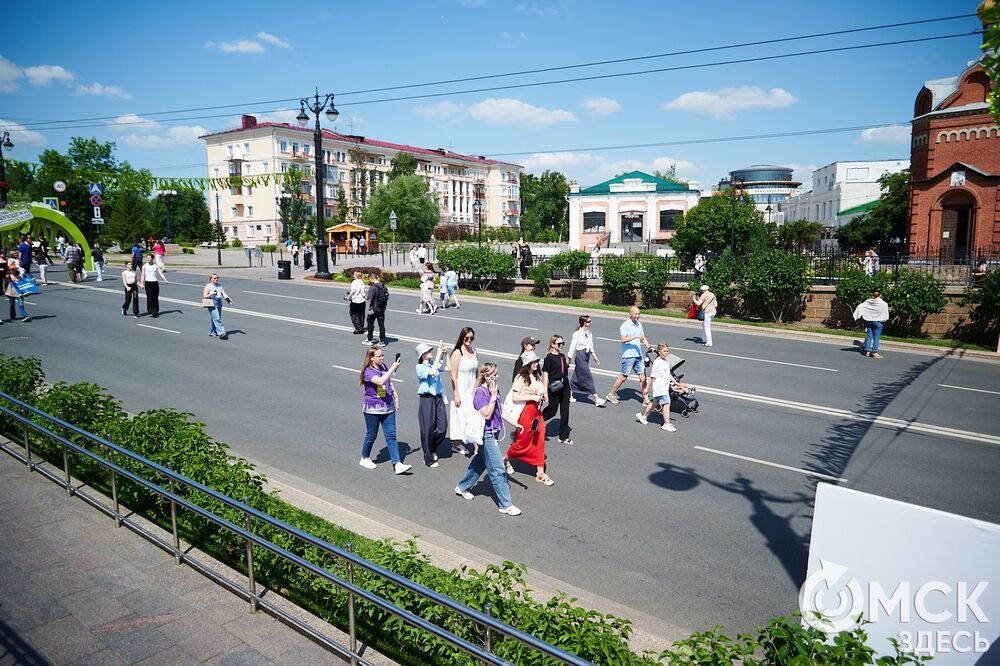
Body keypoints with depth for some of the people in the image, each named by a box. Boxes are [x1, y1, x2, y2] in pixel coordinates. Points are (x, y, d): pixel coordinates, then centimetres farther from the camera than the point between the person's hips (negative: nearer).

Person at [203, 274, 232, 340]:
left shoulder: (219, 286, 14)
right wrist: (212, 294, -21)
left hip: (219, 302, 6)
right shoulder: (208, 286, -3)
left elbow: (223, 294, 8)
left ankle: (212, 332, 23)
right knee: (216, 318, -13)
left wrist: (228, 299, -8)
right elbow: (204, 296, -5)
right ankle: (221, 333, -19)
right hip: (212, 304, -6)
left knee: (215, 319, 11)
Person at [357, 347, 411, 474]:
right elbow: (381, 381, -35)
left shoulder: (384, 368, 6)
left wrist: (396, 398, 15)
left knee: (391, 436, 0)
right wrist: (393, 368, -32)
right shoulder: (368, 372, -15)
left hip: (388, 408, 5)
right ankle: (365, 458, 33)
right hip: (373, 409, -5)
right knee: (371, 435, 10)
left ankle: (397, 464, -2)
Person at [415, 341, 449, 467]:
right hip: (427, 399, -5)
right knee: (428, 429, 4)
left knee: (442, 428, 5)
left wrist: (445, 353, 0)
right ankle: (428, 458, 19)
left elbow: (448, 368, 8)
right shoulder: (420, 367, -9)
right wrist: (438, 354, -21)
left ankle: (432, 449, 33)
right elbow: (432, 372, -25)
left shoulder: (434, 362, 8)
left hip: (438, 398, 5)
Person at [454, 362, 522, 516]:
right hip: (486, 435, -9)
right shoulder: (480, 392, -20)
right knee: (497, 470, -4)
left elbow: (500, 410, 11)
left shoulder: (493, 390, 6)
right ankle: (505, 505, 3)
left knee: (480, 462, 23)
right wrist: (493, 397, -22)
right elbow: (487, 414, -24)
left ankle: (462, 487, 41)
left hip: (493, 433, 9)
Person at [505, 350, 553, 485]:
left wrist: (542, 396, 4)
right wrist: (532, 397, -21)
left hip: (537, 411, 7)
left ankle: (540, 473, 12)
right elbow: (514, 397, -20)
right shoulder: (521, 377, -14)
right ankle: (506, 459, 32)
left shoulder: (536, 376, 9)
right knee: (522, 441, 5)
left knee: (539, 441, 6)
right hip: (526, 412, -7)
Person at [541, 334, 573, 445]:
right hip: (554, 387, -7)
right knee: (552, 410, 3)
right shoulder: (549, 357, -11)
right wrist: (545, 390, -16)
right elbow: (545, 374, -13)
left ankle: (564, 437, 15)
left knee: (565, 412, 7)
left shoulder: (562, 356, 10)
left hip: (565, 386, 7)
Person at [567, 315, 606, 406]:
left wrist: (595, 357, 12)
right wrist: (569, 361, -10)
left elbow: (591, 347, 18)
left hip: (586, 356, 8)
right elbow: (572, 348, -11)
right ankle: (596, 399, -4)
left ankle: (569, 394, 27)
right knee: (588, 377, -6)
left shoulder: (589, 333, 8)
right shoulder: (577, 334, -14)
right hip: (580, 356, -8)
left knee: (577, 377, 14)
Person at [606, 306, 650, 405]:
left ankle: (646, 399, 11)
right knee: (624, 376, 0)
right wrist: (635, 336, -26)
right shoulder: (625, 325, -10)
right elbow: (623, 339, -21)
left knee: (643, 376, 4)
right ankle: (611, 394, 15)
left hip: (638, 355, 7)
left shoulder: (639, 324, 14)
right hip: (628, 355, -7)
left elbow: (643, 338, 24)